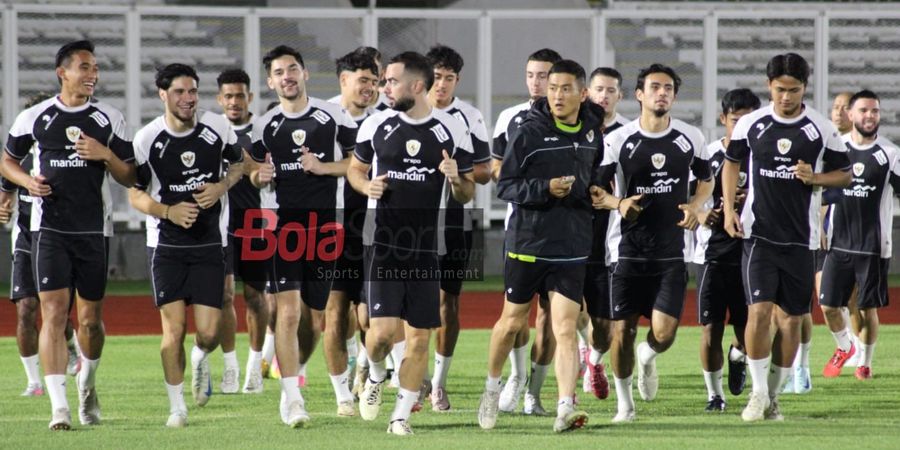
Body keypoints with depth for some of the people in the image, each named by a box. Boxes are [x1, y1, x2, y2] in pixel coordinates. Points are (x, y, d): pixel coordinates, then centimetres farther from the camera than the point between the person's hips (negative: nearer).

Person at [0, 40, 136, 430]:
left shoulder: (109, 120, 6)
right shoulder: (34, 118, 4)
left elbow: (129, 178, 8)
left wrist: (105, 155, -11)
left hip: (94, 229, 1)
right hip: (50, 228, -1)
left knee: (90, 318, 7)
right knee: (53, 312, -12)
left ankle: (87, 382, 36)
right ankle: (59, 406, -14)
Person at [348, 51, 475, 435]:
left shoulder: (452, 131, 1)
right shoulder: (376, 125, 4)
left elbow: (467, 195, 9)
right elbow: (355, 169, 18)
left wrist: (456, 180, -14)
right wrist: (367, 185, -4)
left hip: (427, 248, 0)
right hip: (383, 242, 0)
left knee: (419, 338, 1)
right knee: (382, 329, -12)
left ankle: (402, 415, 13)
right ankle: (375, 374, 21)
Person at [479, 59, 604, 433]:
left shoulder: (592, 132, 4)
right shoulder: (529, 133, -9)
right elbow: (505, 186, -10)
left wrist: (587, 190, 6)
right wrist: (545, 189, -23)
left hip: (571, 248, 2)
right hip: (527, 243, -2)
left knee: (565, 328, -9)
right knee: (512, 322, 11)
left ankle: (565, 409, -15)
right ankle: (492, 387, 35)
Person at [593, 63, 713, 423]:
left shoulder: (690, 139, 4)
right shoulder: (618, 140, -2)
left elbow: (706, 180, 18)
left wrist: (695, 205, -2)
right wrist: (619, 203, -17)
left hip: (672, 252, 1)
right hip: (628, 249, -1)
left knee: (664, 332, -9)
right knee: (623, 329, 0)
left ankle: (648, 358, 29)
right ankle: (624, 402, 21)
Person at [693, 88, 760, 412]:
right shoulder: (707, 154, 2)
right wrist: (702, 214, -13)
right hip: (712, 252, 0)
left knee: (747, 328, 0)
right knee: (711, 328, -1)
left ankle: (738, 355, 36)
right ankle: (714, 394, 14)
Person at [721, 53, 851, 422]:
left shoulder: (822, 129, 0)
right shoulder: (750, 124, 1)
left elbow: (844, 174, 9)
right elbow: (731, 163, 16)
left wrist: (814, 178, -11)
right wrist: (728, 209, 5)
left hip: (800, 238, 1)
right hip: (759, 234, -1)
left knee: (791, 319, 4)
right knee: (759, 310, -14)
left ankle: (772, 396, 17)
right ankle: (758, 392, -2)